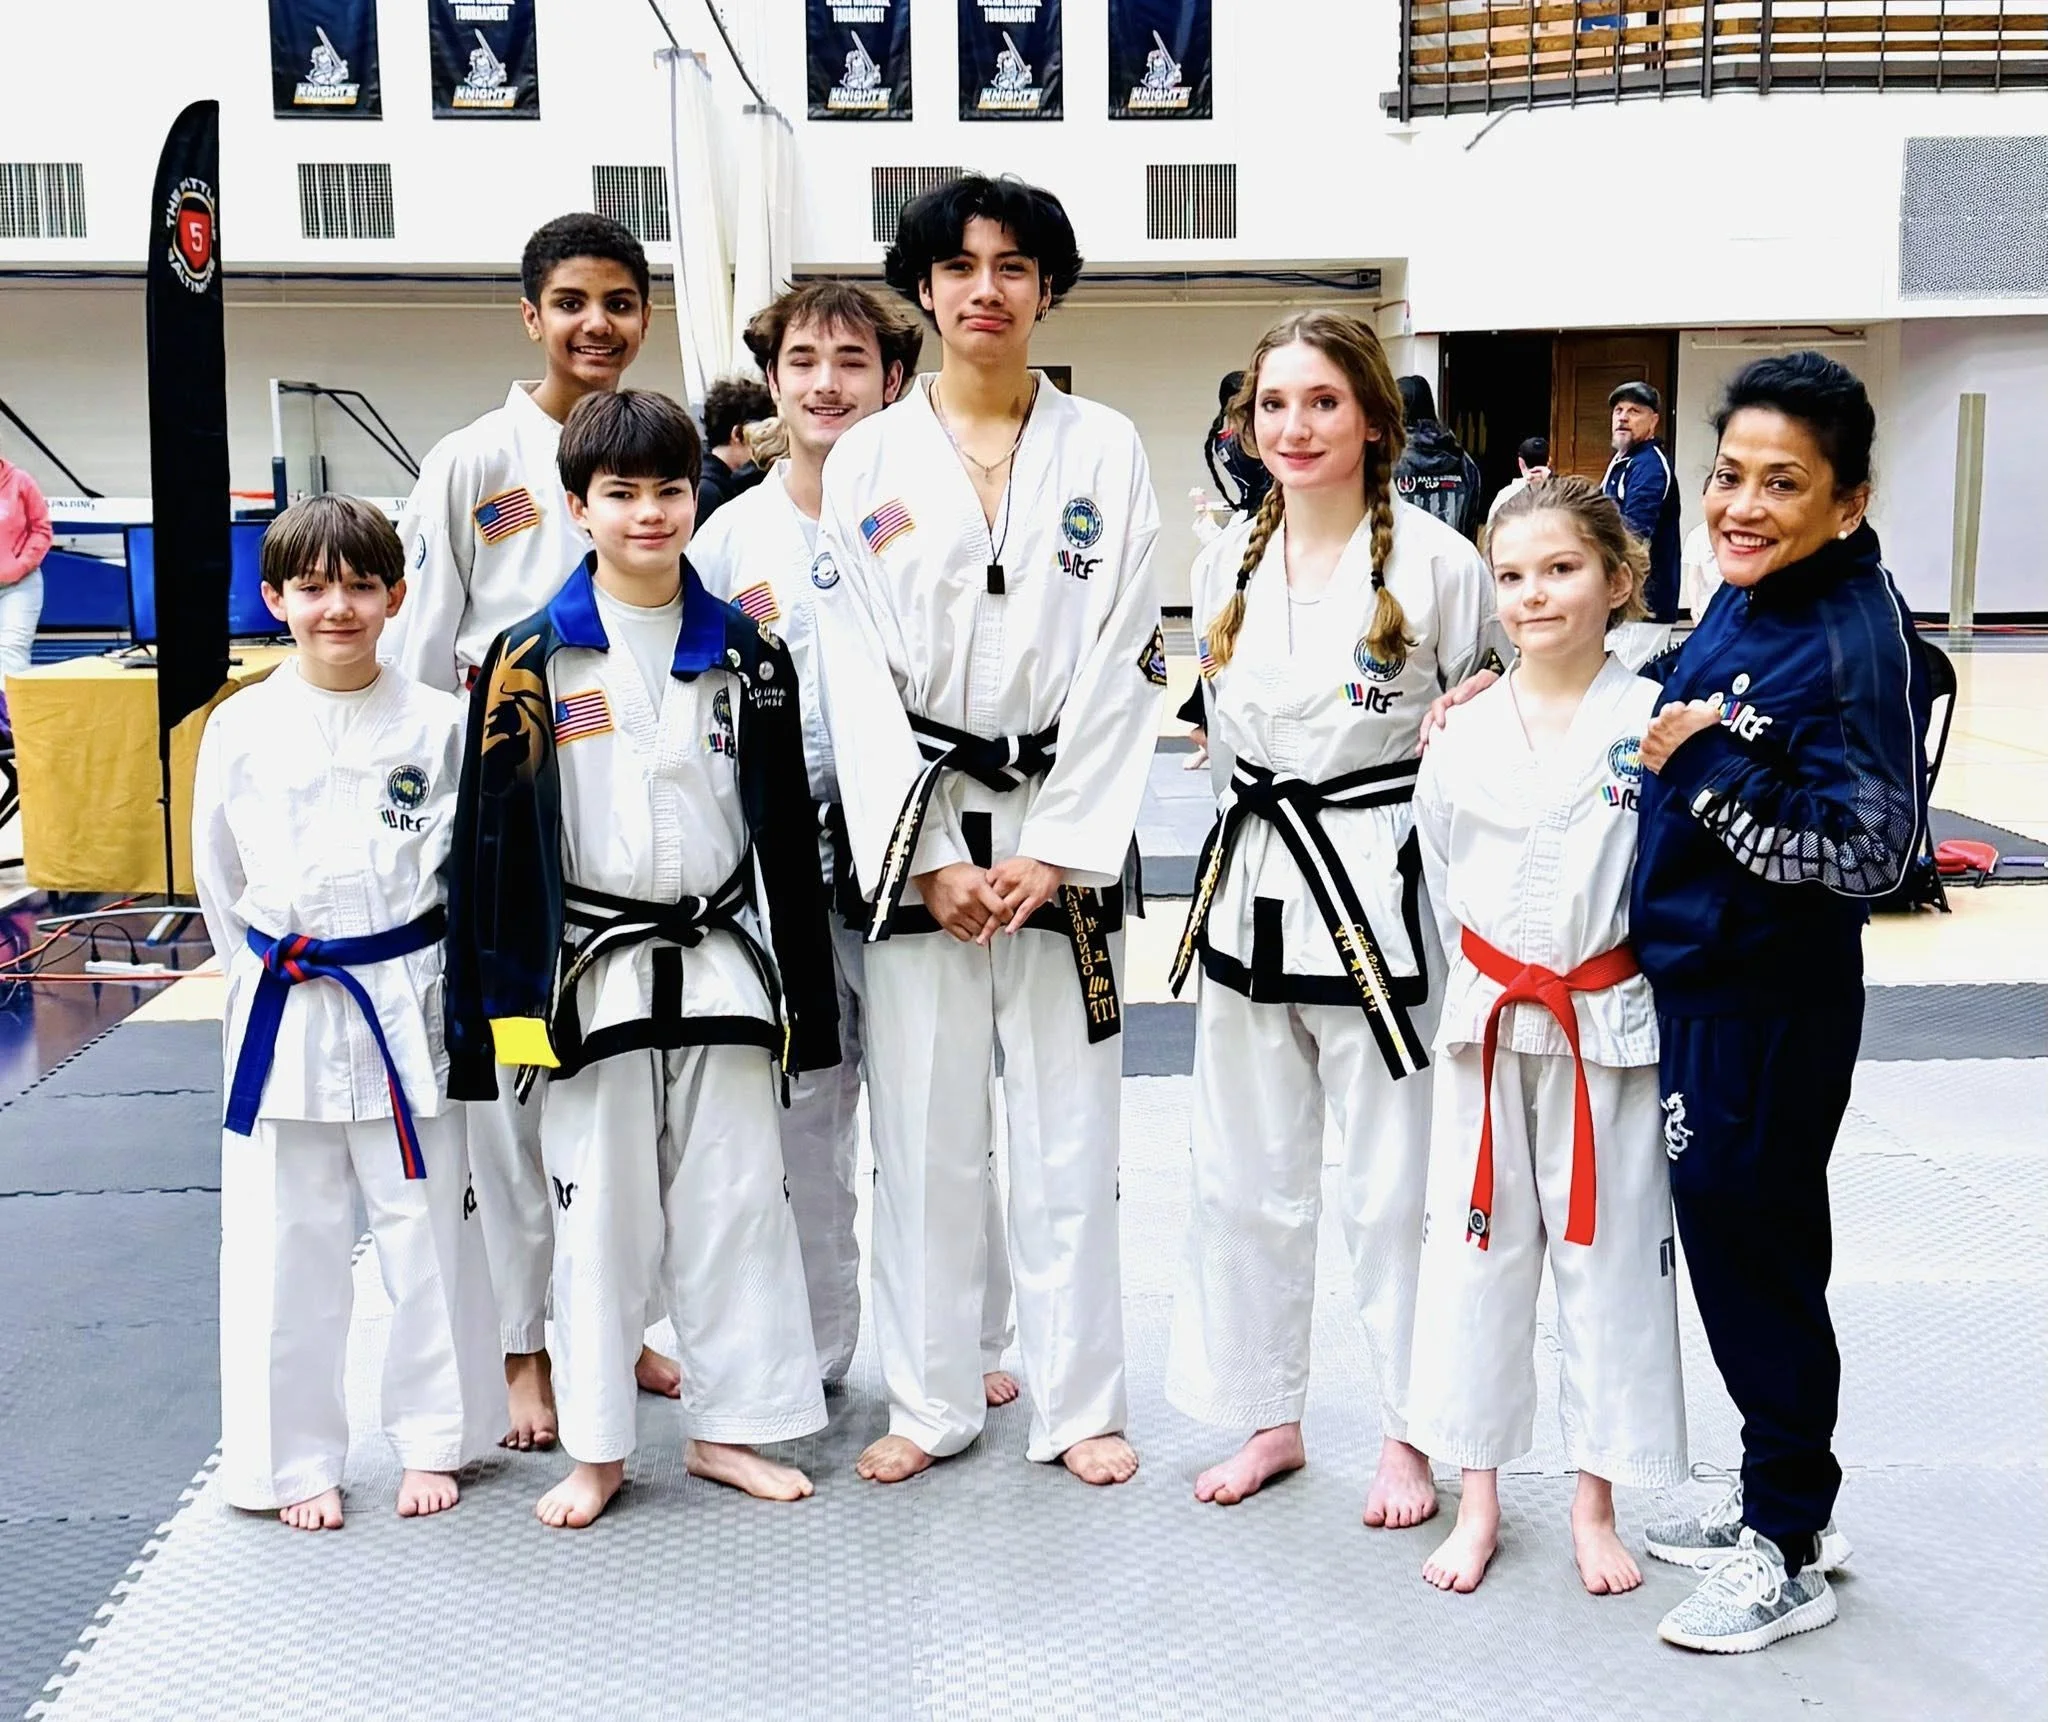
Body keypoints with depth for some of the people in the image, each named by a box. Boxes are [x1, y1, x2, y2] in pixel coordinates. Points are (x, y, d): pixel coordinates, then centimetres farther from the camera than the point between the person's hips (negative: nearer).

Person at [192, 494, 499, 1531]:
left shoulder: (436, 725, -3)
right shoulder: (241, 727, 0)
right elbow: (219, 877, 10)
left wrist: (402, 974, 1)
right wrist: (270, 976, 10)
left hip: (408, 1009, 0)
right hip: (280, 1017, 1)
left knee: (426, 1229, 9)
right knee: (285, 1245, 8)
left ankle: (435, 1437, 27)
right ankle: (294, 1458, 23)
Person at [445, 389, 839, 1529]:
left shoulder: (749, 655, 4)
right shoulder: (531, 661, -3)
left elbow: (789, 829, 7)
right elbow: (494, 835, -2)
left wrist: (807, 992, 6)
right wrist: (501, 997, -6)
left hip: (722, 969, 2)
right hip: (590, 978, -2)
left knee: (736, 1202, 9)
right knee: (599, 1211, 7)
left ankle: (729, 1426, 25)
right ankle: (598, 1448, 22)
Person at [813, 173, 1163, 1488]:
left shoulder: (1106, 452, 3)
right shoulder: (868, 463, 4)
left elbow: (1124, 663, -2)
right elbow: (860, 676, -1)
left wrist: (1055, 851, -9)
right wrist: (932, 857, -9)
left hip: (1066, 829, 0)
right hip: (918, 828, 1)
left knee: (1070, 1130, 5)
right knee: (924, 1129, 6)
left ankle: (1080, 1402, 20)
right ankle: (934, 1400, 22)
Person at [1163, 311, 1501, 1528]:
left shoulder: (1438, 562, -9)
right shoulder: (1229, 565, 7)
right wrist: (1262, 834, 13)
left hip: (1384, 899, -5)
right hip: (1252, 894, 5)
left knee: (1396, 1185, 5)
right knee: (1247, 1178, 13)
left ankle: (1410, 1434, 25)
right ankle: (1269, 1418, 31)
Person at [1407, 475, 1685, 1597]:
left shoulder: (1654, 723, -7)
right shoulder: (1464, 735, 0)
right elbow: (1440, 878, 8)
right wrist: (1486, 981, 7)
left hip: (1611, 1029, -2)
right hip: (1486, 1026, 2)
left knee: (1611, 1254, 8)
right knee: (1475, 1249, 9)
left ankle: (1595, 1504, 25)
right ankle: (1478, 1495, 25)